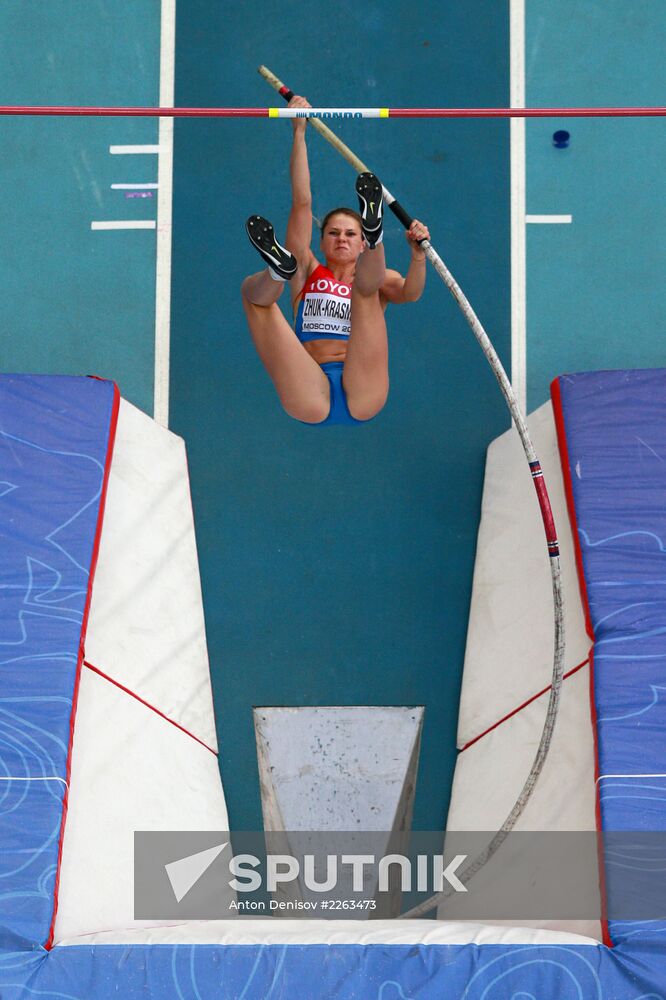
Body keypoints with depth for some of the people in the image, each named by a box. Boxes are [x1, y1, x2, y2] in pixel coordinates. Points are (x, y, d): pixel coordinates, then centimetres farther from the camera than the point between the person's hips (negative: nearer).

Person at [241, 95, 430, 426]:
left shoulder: (377, 281, 26)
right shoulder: (309, 273, 26)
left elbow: (409, 292, 1)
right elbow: (301, 203, 18)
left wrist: (418, 254, -19)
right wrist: (299, 134, 12)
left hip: (363, 398, 0)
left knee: (366, 286, -13)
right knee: (252, 290, -7)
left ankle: (374, 233, -44)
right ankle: (280, 270, -40)